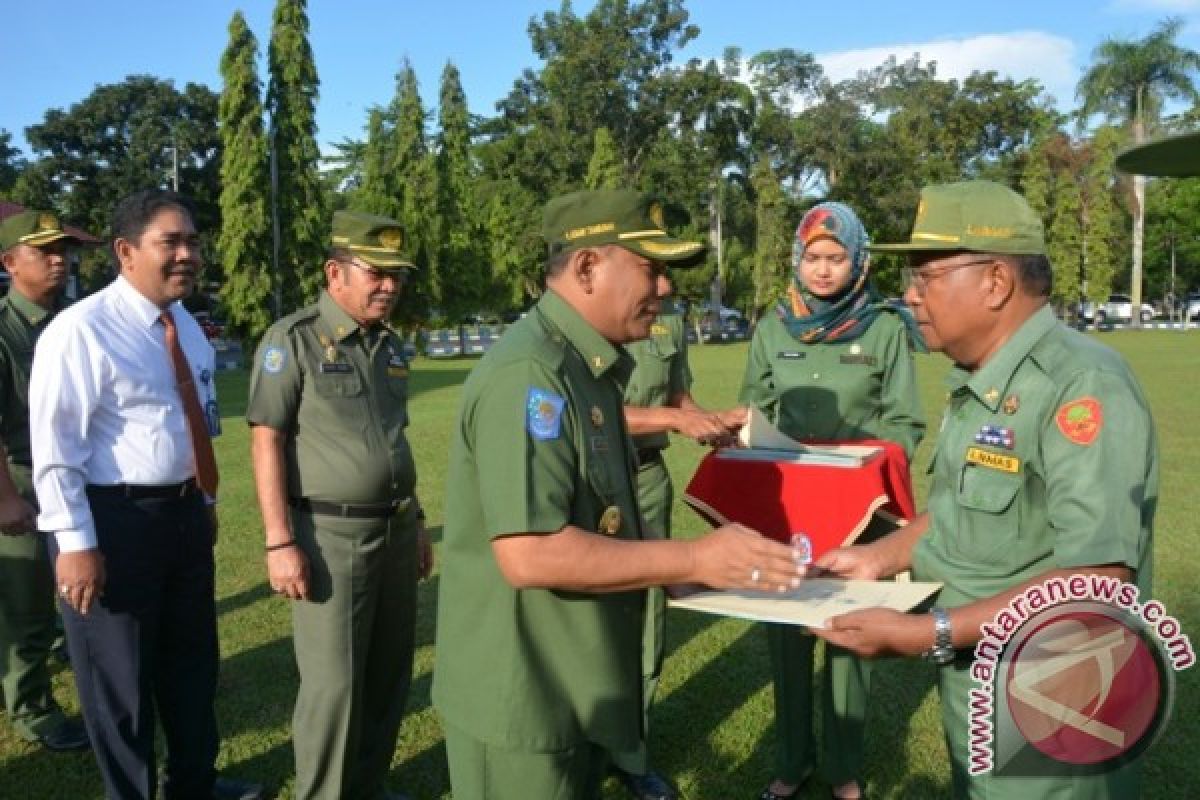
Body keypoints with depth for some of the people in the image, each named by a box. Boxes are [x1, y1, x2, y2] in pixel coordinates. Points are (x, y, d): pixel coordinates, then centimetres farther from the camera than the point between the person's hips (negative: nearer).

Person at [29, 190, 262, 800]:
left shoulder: (188, 328, 8)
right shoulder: (81, 330, -17)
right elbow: (55, 446, -19)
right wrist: (77, 542, -20)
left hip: (185, 511, 8)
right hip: (115, 519, -8)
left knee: (192, 658, 22)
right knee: (119, 677, 11)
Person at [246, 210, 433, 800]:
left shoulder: (391, 346, 11)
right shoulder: (292, 339, -8)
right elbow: (266, 441, -12)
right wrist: (280, 543, -17)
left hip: (395, 531, 7)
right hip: (330, 535, -6)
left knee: (389, 676, 14)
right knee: (333, 684, 1)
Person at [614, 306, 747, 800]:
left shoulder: (669, 321, 6)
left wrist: (715, 422, -6)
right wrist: (673, 419, -21)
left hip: (648, 480, 5)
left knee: (645, 617, 12)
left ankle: (628, 751, 30)